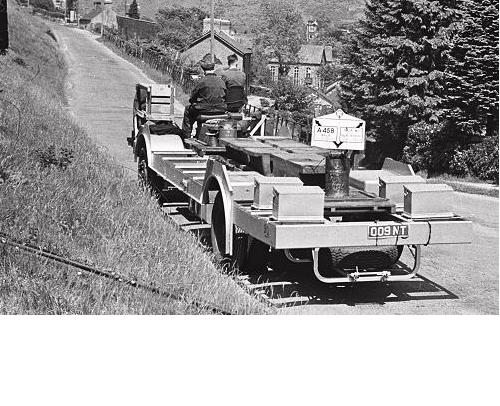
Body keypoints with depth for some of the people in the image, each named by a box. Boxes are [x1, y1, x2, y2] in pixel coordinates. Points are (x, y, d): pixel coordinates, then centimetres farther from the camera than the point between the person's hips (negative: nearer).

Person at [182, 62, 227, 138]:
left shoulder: (201, 81, -7)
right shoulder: (221, 81, 7)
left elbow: (192, 99, -2)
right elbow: (225, 98, 15)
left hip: (205, 110, -5)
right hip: (221, 110, 5)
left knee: (188, 110, 21)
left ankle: (187, 136, 21)